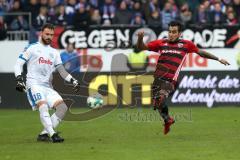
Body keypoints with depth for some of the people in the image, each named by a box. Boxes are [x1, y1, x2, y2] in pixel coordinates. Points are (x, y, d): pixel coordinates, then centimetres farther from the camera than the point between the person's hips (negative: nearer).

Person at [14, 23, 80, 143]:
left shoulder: (54, 52, 20)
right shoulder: (32, 48, 5)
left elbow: (61, 70, 18)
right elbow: (18, 65, 0)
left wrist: (73, 81, 2)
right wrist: (19, 79, -16)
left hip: (48, 87, 6)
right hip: (34, 85, -6)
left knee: (63, 107, -11)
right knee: (43, 106, -29)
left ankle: (44, 134, -9)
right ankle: (52, 134, -37)